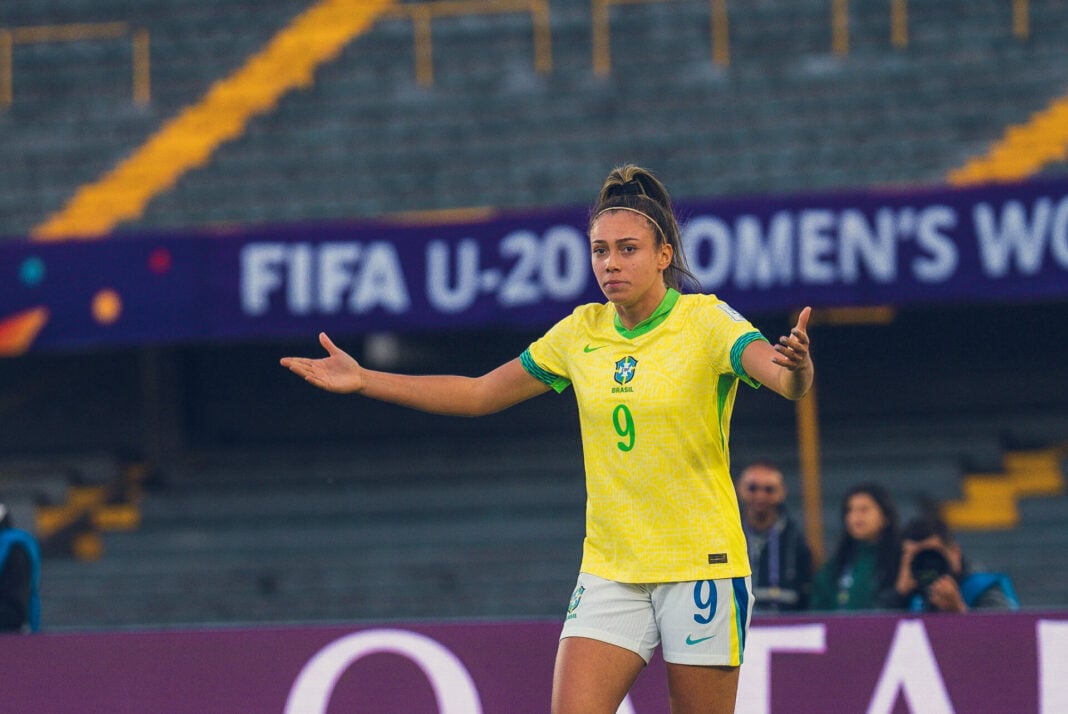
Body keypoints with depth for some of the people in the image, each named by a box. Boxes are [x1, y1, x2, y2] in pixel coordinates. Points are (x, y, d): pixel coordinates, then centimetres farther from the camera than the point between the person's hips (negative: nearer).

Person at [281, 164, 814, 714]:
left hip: (700, 566, -4)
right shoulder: (581, 332, 5)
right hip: (610, 569, 4)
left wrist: (796, 366, -51)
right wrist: (363, 380, 10)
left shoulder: (707, 322, -9)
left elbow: (787, 381, -26)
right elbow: (479, 394, 15)